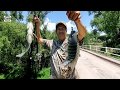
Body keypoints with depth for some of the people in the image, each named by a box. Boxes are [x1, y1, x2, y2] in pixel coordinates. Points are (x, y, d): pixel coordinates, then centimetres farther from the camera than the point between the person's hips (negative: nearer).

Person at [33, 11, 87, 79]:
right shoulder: (52, 43, 5)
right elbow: (40, 40, 15)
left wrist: (77, 20, -51)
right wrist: (38, 25, -2)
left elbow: (83, 33, -28)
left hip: (70, 77, -3)